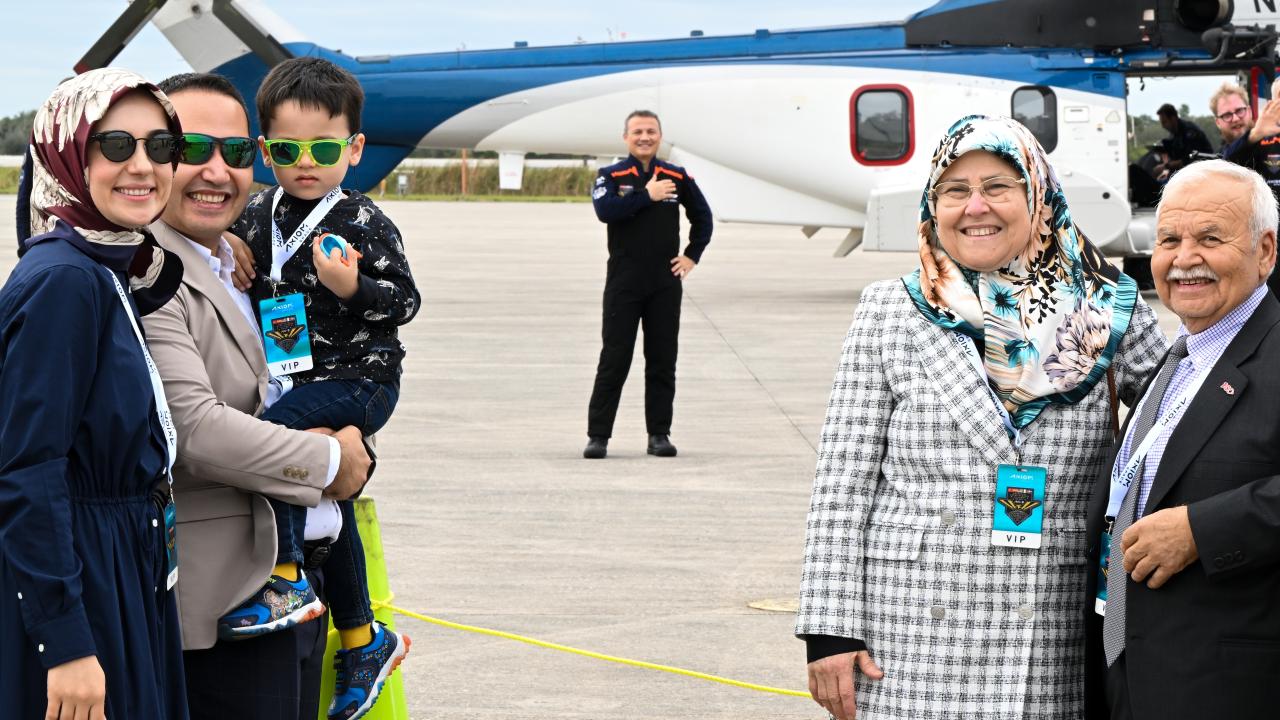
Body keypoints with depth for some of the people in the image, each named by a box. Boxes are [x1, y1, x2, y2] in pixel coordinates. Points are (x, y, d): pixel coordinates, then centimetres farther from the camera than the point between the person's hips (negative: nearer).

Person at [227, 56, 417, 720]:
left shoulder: (362, 223, -10)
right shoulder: (256, 216, 7)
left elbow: (405, 301, -12)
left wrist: (352, 287, -27)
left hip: (358, 378, -7)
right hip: (294, 384, 7)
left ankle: (286, 581, -25)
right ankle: (362, 641, 29)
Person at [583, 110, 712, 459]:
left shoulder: (678, 178, 7)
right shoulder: (611, 176, 0)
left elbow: (702, 217, 18)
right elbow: (604, 210, -19)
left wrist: (692, 256, 9)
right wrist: (647, 196, -20)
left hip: (665, 283, 2)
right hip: (623, 282, -2)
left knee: (662, 361, 5)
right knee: (614, 360, -2)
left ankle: (659, 434, 13)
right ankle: (598, 435, 3)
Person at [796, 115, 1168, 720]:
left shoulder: (1106, 315, 7)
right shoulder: (890, 313, 4)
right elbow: (842, 484, 2)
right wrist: (830, 630, -4)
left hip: (1053, 656, 1)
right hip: (911, 646, -1)